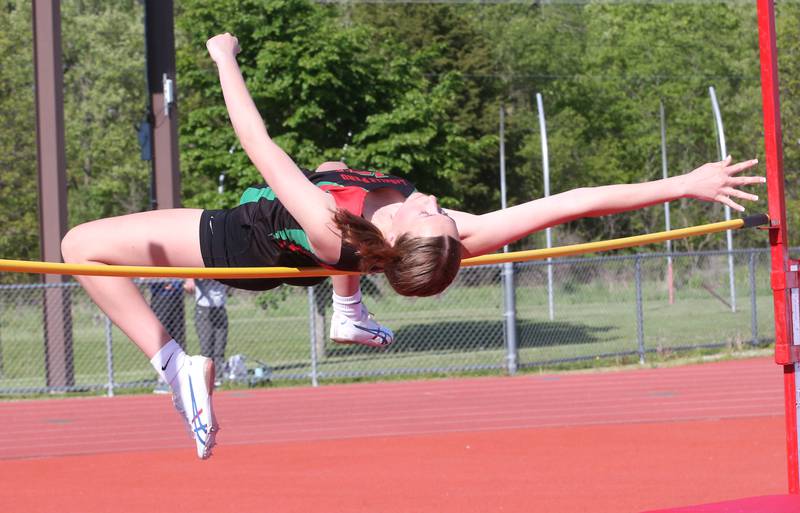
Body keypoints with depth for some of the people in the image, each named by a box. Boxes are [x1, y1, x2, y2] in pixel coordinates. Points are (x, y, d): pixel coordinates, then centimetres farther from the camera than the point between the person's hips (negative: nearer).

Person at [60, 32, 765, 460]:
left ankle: (177, 364, -8)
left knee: (81, 245, -4)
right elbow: (569, 202, -41)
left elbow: (258, 144, -39)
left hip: (245, 239, -5)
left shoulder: (330, 228, -47)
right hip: (300, 257, 5)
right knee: (335, 166, 36)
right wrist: (684, 185, -37)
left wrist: (224, 57, -27)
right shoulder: (453, 240, -37)